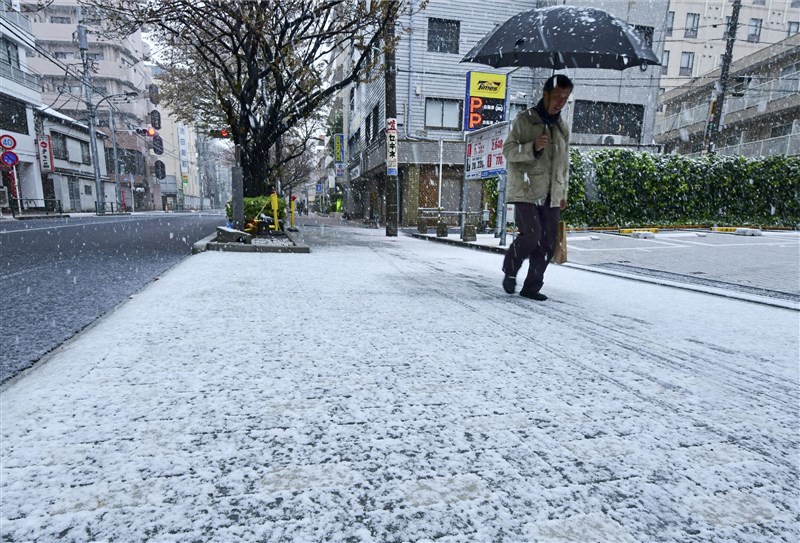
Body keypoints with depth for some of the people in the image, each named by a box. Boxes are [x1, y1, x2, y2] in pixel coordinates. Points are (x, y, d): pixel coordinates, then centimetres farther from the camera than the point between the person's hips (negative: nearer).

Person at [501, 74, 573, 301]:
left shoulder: (562, 127, 17)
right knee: (531, 235, -18)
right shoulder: (524, 119, 0)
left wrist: (563, 193, 19)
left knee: (547, 244, 2)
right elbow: (508, 151, -6)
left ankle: (532, 286, 14)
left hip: (551, 196, 6)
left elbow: (564, 162, 22)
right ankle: (510, 270, 9)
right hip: (525, 192, -6)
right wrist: (533, 147, -22)